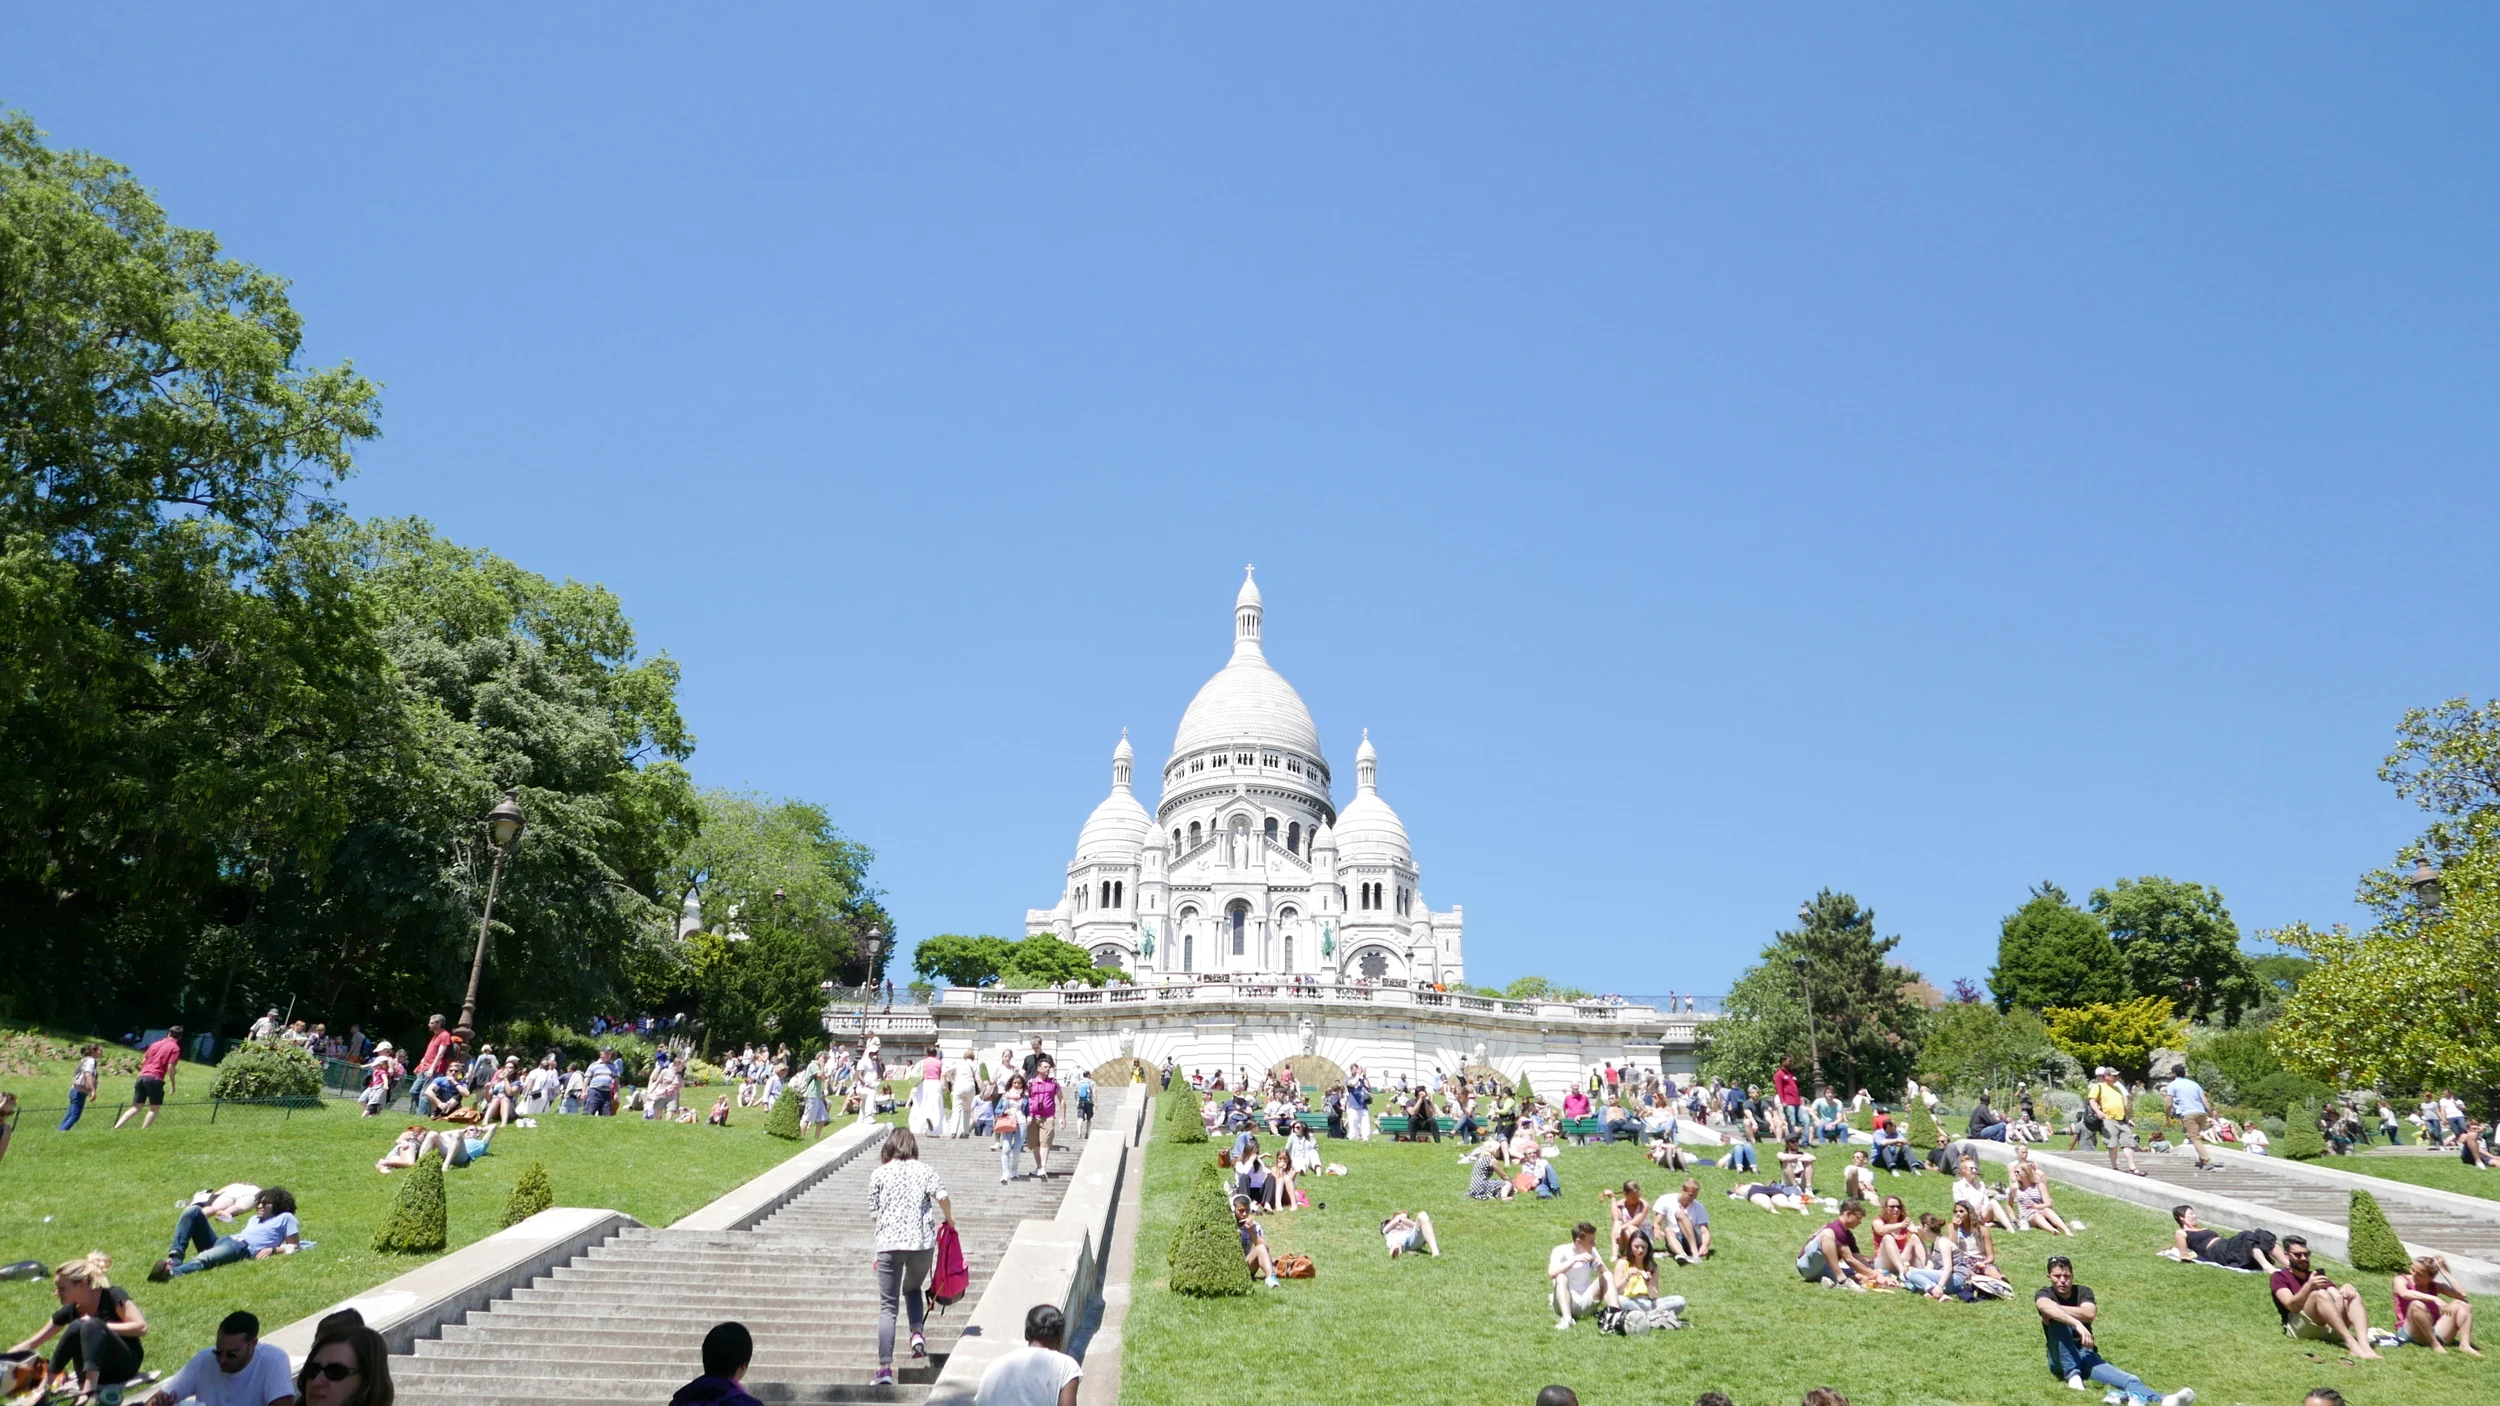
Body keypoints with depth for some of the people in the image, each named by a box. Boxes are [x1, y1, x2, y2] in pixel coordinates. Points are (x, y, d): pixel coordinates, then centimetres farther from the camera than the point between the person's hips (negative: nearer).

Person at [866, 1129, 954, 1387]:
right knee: (912, 1289, 27)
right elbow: (942, 1197, -7)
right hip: (923, 1241, 1)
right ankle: (917, 1333, 4)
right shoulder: (925, 1170, 6)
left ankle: (885, 1368, -8)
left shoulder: (879, 1174, 6)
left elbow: (873, 1213, 7)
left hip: (889, 1243, -1)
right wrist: (949, 1219, 10)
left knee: (887, 1306, 1)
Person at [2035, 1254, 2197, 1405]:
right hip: (2061, 1359, -2)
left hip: (2086, 1355, 2)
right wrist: (2077, 1324, -43)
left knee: (2128, 1379, -27)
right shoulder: (2044, 1294, -2)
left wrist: (2055, 1310, -17)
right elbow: (2047, 1307, -29)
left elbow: (2089, 1314, -19)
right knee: (2057, 1319, -29)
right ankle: (2072, 1374, -34)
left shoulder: (2083, 1292, 6)